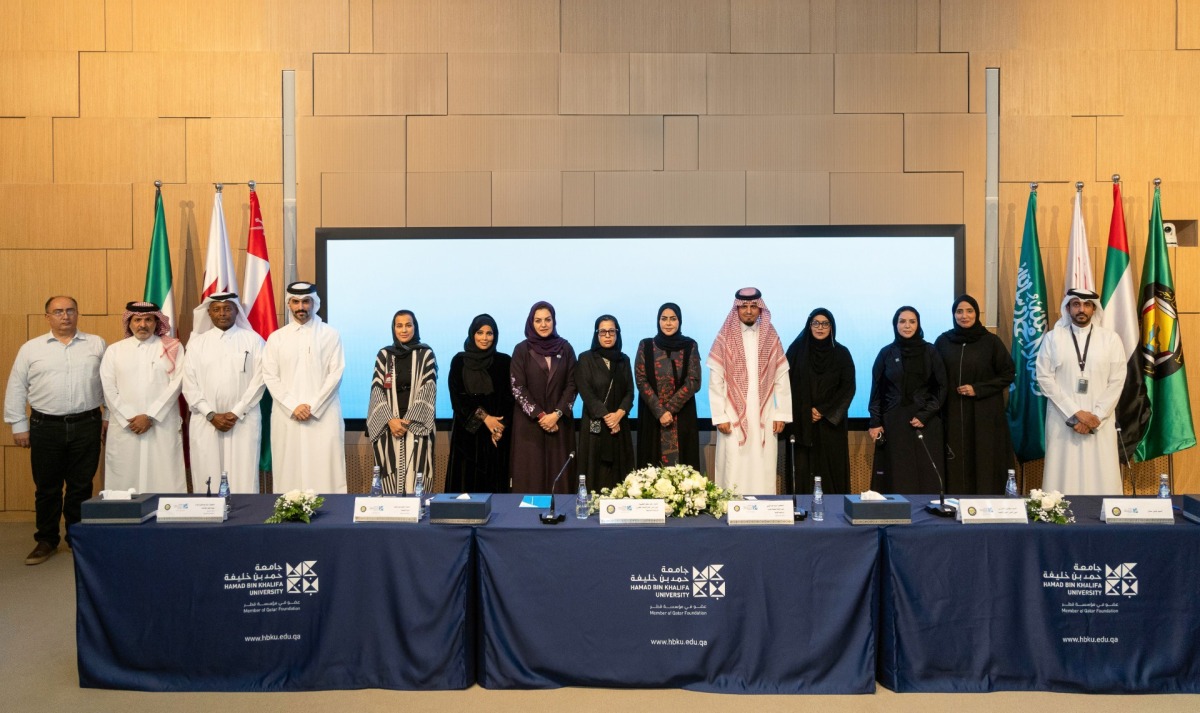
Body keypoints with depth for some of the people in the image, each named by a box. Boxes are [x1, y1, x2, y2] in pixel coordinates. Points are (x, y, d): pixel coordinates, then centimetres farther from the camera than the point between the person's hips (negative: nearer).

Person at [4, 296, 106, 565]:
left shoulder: (96, 344, 6)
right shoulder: (31, 348, 5)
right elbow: (16, 389, 7)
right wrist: (18, 426, 3)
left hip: (87, 425, 0)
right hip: (46, 427, 0)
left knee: (81, 486, 7)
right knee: (47, 487, 8)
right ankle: (46, 541, 20)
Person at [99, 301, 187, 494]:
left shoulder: (173, 348, 5)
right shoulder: (114, 350, 11)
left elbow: (176, 384, -4)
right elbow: (109, 389, 4)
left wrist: (150, 416, -10)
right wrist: (129, 419, -7)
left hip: (163, 428, -2)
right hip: (124, 428, 2)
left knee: (164, 481, -3)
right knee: (124, 482, 2)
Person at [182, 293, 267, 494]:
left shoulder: (253, 340, 4)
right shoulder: (197, 343, 10)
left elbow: (259, 379, -2)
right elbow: (189, 384, 5)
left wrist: (236, 413, -8)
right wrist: (211, 415, -6)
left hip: (244, 421, -2)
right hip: (205, 422, 2)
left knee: (243, 478, -3)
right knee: (207, 478, 1)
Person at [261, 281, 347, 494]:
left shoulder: (330, 335, 4)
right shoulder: (276, 337, 10)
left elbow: (336, 373, -2)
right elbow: (270, 376, 4)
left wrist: (313, 406, -10)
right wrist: (293, 406, -8)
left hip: (324, 415, -2)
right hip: (287, 416, 2)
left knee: (325, 470, -4)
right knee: (289, 470, 1)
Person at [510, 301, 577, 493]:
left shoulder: (565, 348, 4)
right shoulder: (522, 350, -1)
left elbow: (571, 385, 1)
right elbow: (517, 388, -6)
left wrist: (557, 414, -11)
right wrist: (540, 415, -12)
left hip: (559, 421, 2)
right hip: (529, 422, -1)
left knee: (559, 474, 2)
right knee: (530, 474, -1)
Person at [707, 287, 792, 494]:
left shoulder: (771, 338, 7)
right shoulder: (725, 339, 1)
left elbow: (782, 379, 5)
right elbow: (715, 381, -2)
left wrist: (781, 414, 0)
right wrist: (719, 416, -8)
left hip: (764, 417, 2)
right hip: (734, 416, -2)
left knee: (763, 472, 2)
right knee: (734, 471, -3)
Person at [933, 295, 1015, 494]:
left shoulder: (991, 341, -1)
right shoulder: (943, 341, 5)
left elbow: (1008, 374, 1)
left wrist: (978, 389, -10)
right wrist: (938, 406, -1)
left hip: (984, 416, -1)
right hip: (952, 415, 1)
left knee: (984, 464, -1)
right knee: (956, 466, 1)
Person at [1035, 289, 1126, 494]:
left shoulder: (1110, 338, 5)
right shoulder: (1052, 338, 3)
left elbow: (1117, 381, 1)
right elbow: (1045, 378, -3)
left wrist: (1096, 416, -9)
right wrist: (1075, 414, -10)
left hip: (1100, 421, 1)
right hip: (1063, 419, -1)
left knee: (1101, 477, 0)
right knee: (1064, 476, -1)